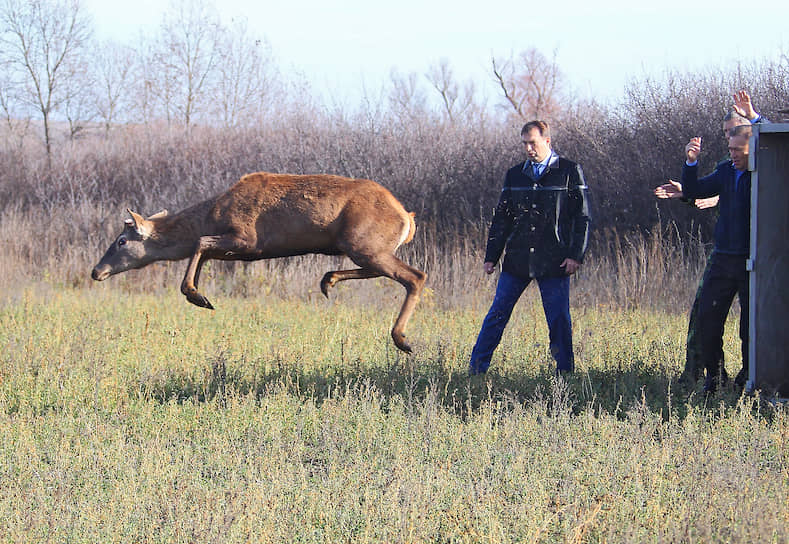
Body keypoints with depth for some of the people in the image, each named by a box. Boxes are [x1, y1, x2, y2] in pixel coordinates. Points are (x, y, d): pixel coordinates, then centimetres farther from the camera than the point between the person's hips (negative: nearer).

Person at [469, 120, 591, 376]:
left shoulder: (570, 172, 1)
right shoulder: (515, 175, 12)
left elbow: (582, 217, 0)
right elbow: (501, 218, 16)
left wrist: (576, 255, -9)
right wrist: (491, 257, 10)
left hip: (554, 262, -3)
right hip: (517, 260, 3)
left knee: (559, 318, -3)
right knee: (497, 314, 2)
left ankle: (565, 372, 7)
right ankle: (476, 369, 7)